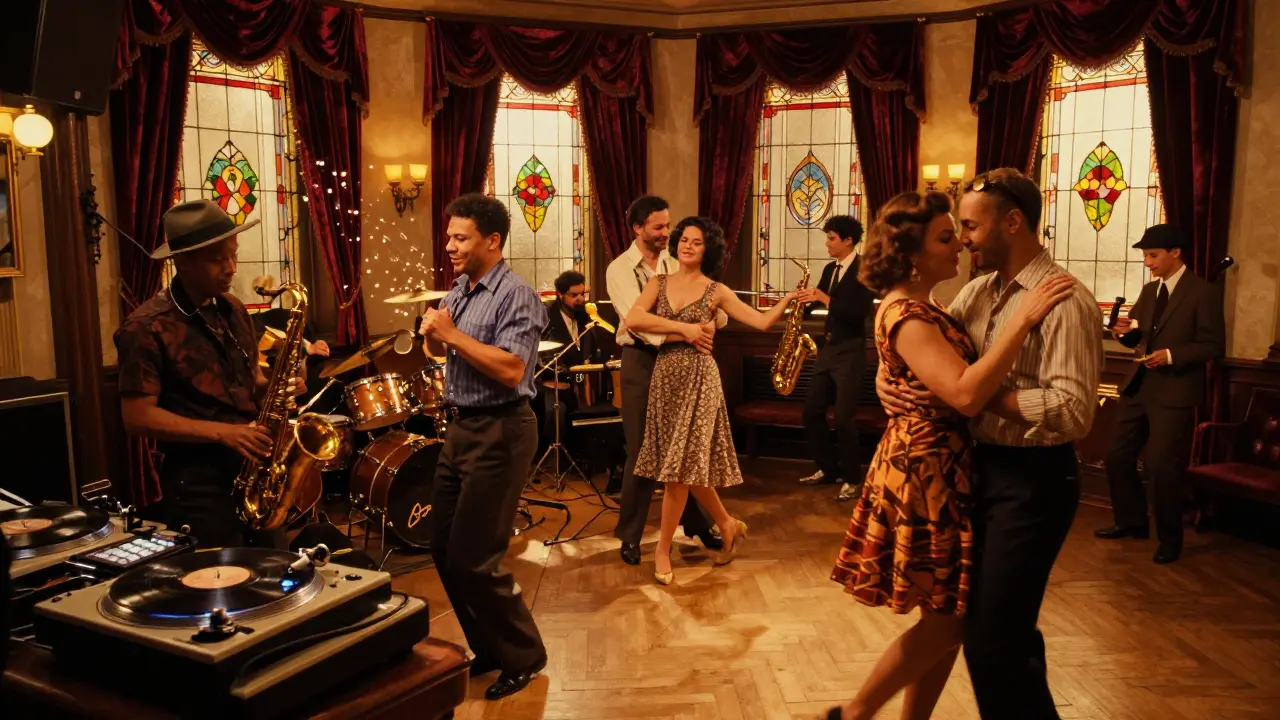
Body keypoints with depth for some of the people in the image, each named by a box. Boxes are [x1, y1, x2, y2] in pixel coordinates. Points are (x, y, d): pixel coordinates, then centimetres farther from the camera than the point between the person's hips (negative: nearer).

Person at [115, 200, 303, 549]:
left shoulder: (232, 309, 8)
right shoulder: (148, 326, -14)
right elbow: (137, 416, -15)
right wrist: (222, 432, -21)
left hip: (254, 466, 7)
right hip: (198, 480, -6)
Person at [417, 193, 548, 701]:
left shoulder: (517, 296, -15)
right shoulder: (460, 290, 11)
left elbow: (511, 370, -26)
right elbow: (436, 350, 20)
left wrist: (453, 334, -20)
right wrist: (432, 333, -2)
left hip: (500, 432, -9)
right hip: (462, 426, 9)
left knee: (473, 558, -5)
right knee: (444, 549, 13)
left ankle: (523, 658, 14)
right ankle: (488, 648, 28)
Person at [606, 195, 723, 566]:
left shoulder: (676, 266, 8)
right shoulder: (620, 269, -7)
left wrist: (711, 322, -23)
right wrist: (686, 333, -32)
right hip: (642, 360, -4)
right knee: (642, 451, 1)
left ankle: (696, 522, 28)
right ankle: (630, 535, 15)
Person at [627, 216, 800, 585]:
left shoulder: (716, 291, 1)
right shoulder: (658, 283, 7)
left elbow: (762, 321, -2)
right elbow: (632, 319, -11)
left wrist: (788, 299, -13)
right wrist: (683, 328, -15)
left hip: (698, 377, -3)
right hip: (664, 376, 4)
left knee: (680, 465, -5)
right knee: (687, 464, 10)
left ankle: (663, 550, 8)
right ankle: (728, 525, 31)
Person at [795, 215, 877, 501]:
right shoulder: (829, 269, 12)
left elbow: (861, 313, -22)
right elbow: (817, 300, 15)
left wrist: (825, 298, -23)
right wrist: (806, 301, -6)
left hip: (850, 352, -8)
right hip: (828, 348, 8)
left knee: (844, 417, -8)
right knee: (812, 410, 10)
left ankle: (852, 478, 6)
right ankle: (828, 468, 24)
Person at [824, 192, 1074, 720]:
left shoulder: (923, 308, 14)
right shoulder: (906, 315, -18)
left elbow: (961, 379, 18)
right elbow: (966, 393, -31)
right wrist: (1023, 319, -28)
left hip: (940, 467, 10)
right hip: (927, 470, -10)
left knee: (950, 616, 14)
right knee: (948, 619, 0)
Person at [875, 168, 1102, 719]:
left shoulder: (1065, 301, -16)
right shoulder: (979, 291, 8)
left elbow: (1073, 411, -24)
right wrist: (886, 375, -5)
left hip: (1032, 481, -8)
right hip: (983, 468, 8)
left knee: (993, 639, -5)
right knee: (992, 624, 20)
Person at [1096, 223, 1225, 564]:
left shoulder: (1204, 293, -9)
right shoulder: (1149, 290, 12)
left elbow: (1214, 346, -11)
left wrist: (1170, 355, -22)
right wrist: (1125, 331, -6)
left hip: (1174, 392, -7)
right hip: (1138, 386, 7)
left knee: (1162, 466, -2)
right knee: (1118, 458, 10)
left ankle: (1170, 539, 16)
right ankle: (1131, 521, 29)